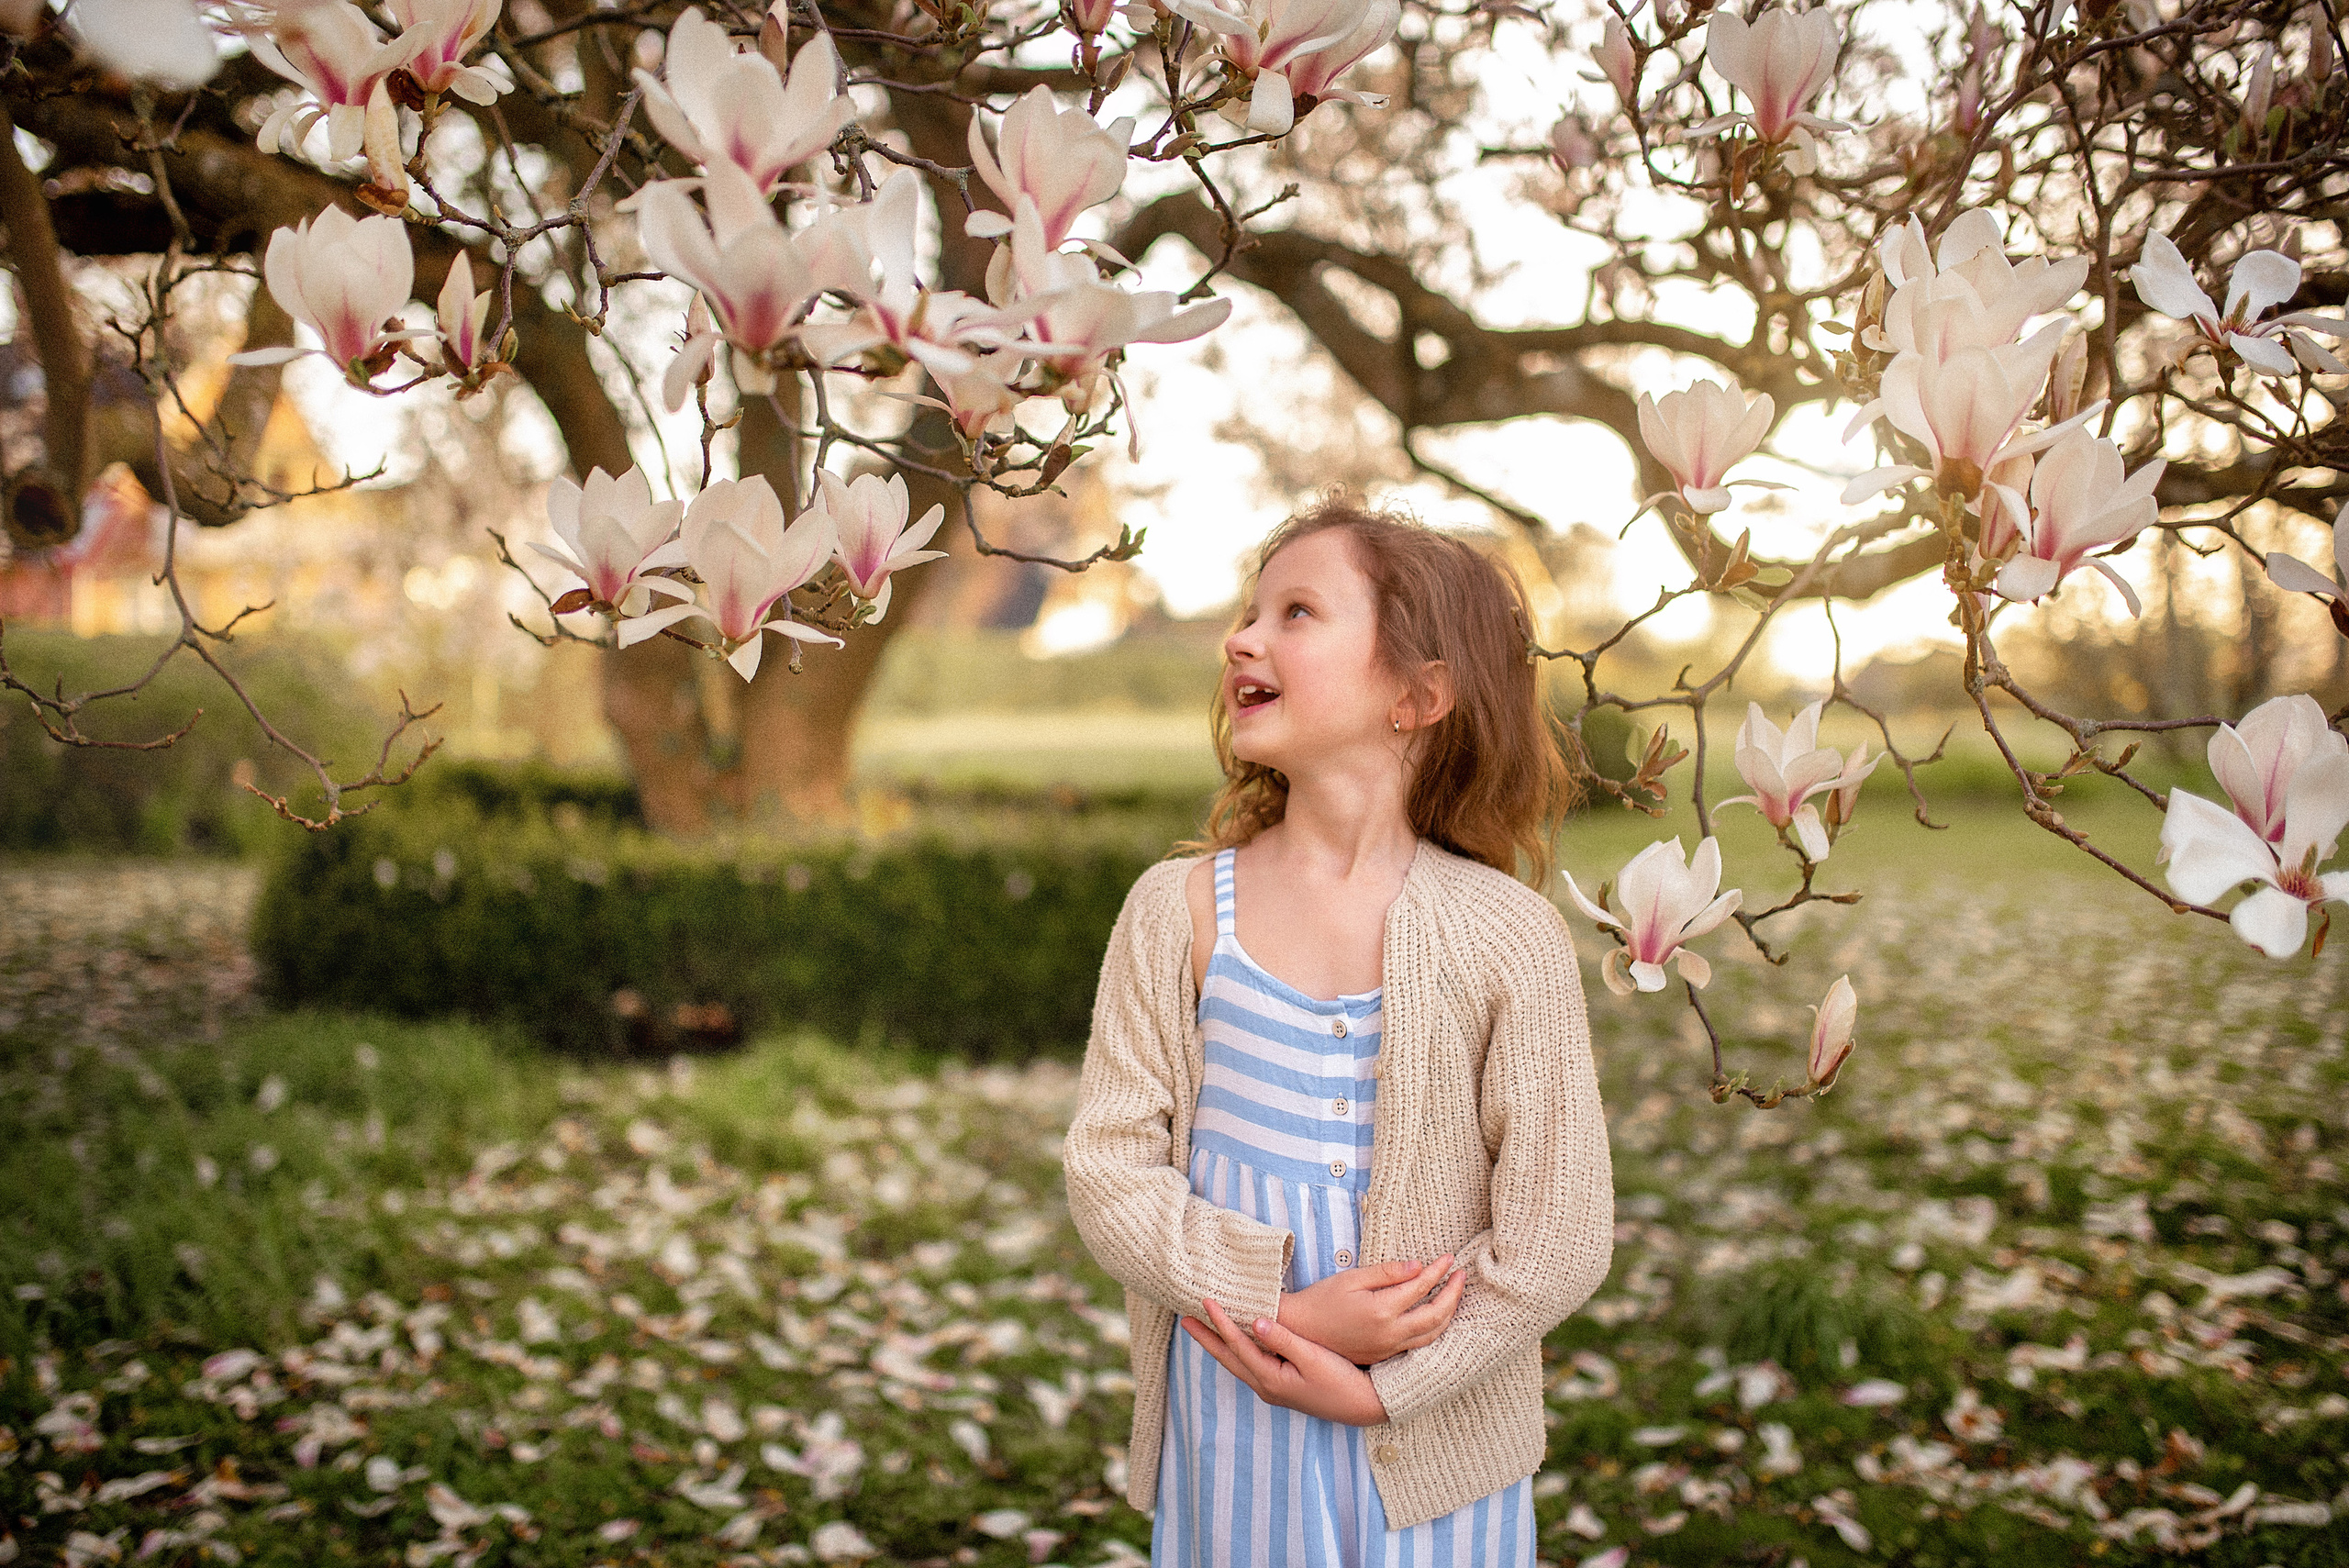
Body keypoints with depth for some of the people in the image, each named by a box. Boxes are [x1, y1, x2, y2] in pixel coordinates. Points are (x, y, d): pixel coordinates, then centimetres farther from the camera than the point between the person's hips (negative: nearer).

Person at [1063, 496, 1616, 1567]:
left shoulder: (1504, 935, -10)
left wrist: (1377, 1388, -13)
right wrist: (1286, 1310, -17)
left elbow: (1560, 1234, -9)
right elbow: (1108, 1166, -7)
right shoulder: (1177, 912, -4)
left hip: (1432, 1441, -1)